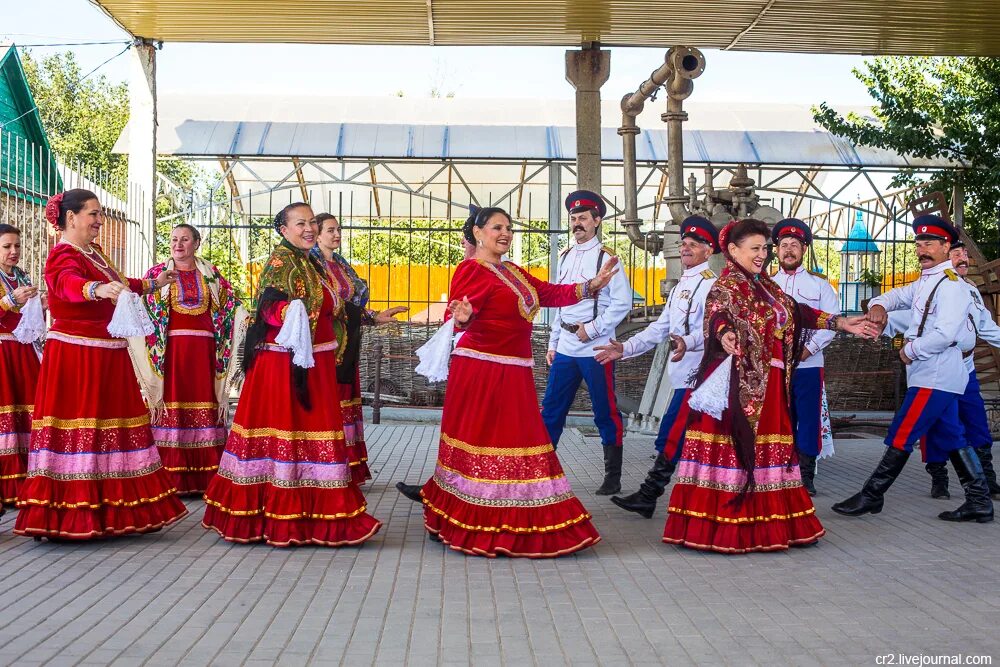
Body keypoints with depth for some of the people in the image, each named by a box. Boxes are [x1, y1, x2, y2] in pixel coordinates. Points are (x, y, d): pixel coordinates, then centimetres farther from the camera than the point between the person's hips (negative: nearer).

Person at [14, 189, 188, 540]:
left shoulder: (94, 252, 17)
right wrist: (99, 288, -55)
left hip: (107, 356, 9)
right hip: (75, 356, -9)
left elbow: (119, 285, 35)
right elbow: (70, 284, -35)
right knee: (79, 428, -8)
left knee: (111, 429, 11)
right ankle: (71, 517, -2)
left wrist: (152, 284, 44)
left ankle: (110, 511, 19)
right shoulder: (64, 255, -12)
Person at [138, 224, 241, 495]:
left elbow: (228, 299, 14)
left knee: (203, 404, -1)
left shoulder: (210, 274, 14)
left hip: (203, 349, 2)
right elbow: (143, 308, 6)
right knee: (170, 404, -6)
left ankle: (202, 479, 3)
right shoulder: (157, 273, 10)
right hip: (169, 349, -2)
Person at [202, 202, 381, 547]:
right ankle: (281, 517, -4)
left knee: (312, 430, 11)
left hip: (316, 363, 9)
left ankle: (309, 510, 18)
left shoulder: (312, 264, 19)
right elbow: (269, 305, -18)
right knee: (284, 429, -8)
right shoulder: (280, 260, -7)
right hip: (285, 361, -9)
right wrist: (289, 312, -37)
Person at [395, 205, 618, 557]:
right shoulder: (471, 270, -9)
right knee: (480, 443, -5)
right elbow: (458, 314, -21)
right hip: (481, 372, -9)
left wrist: (592, 286, 9)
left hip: (513, 375, 9)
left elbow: (551, 293, 17)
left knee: (514, 442, 10)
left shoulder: (513, 272, 19)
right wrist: (462, 318, -43)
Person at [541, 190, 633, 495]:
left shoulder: (606, 257, -6)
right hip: (565, 348, 6)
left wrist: (593, 329, -14)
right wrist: (552, 344, 15)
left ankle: (613, 478, 12)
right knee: (551, 412, 8)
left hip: (595, 349, -6)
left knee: (606, 414, 3)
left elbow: (623, 303, -11)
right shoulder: (566, 257, 14)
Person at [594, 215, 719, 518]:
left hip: (696, 373, -9)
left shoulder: (711, 284, -9)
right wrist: (625, 349, 11)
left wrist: (688, 342, -42)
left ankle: (647, 497, -6)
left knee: (671, 437, -9)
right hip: (682, 372, 9)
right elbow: (661, 328, 20)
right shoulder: (680, 286, 21)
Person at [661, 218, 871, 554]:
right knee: (733, 449, -8)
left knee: (767, 449, 10)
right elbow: (717, 316, -27)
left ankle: (765, 524, 18)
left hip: (770, 385, 9)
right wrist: (726, 334, -50)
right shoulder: (726, 286, -9)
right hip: (739, 385, -9)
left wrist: (839, 323, 24)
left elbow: (795, 311, 25)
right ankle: (720, 528, -3)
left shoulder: (765, 285, 18)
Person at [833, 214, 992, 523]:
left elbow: (945, 334, -23)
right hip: (933, 375, 10)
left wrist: (911, 351, -12)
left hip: (935, 377, -10)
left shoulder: (950, 284, -14)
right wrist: (879, 305, -2)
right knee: (950, 439, 11)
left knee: (901, 436, -7)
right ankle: (979, 501, 15)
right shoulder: (924, 283, 17)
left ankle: (870, 496, -3)